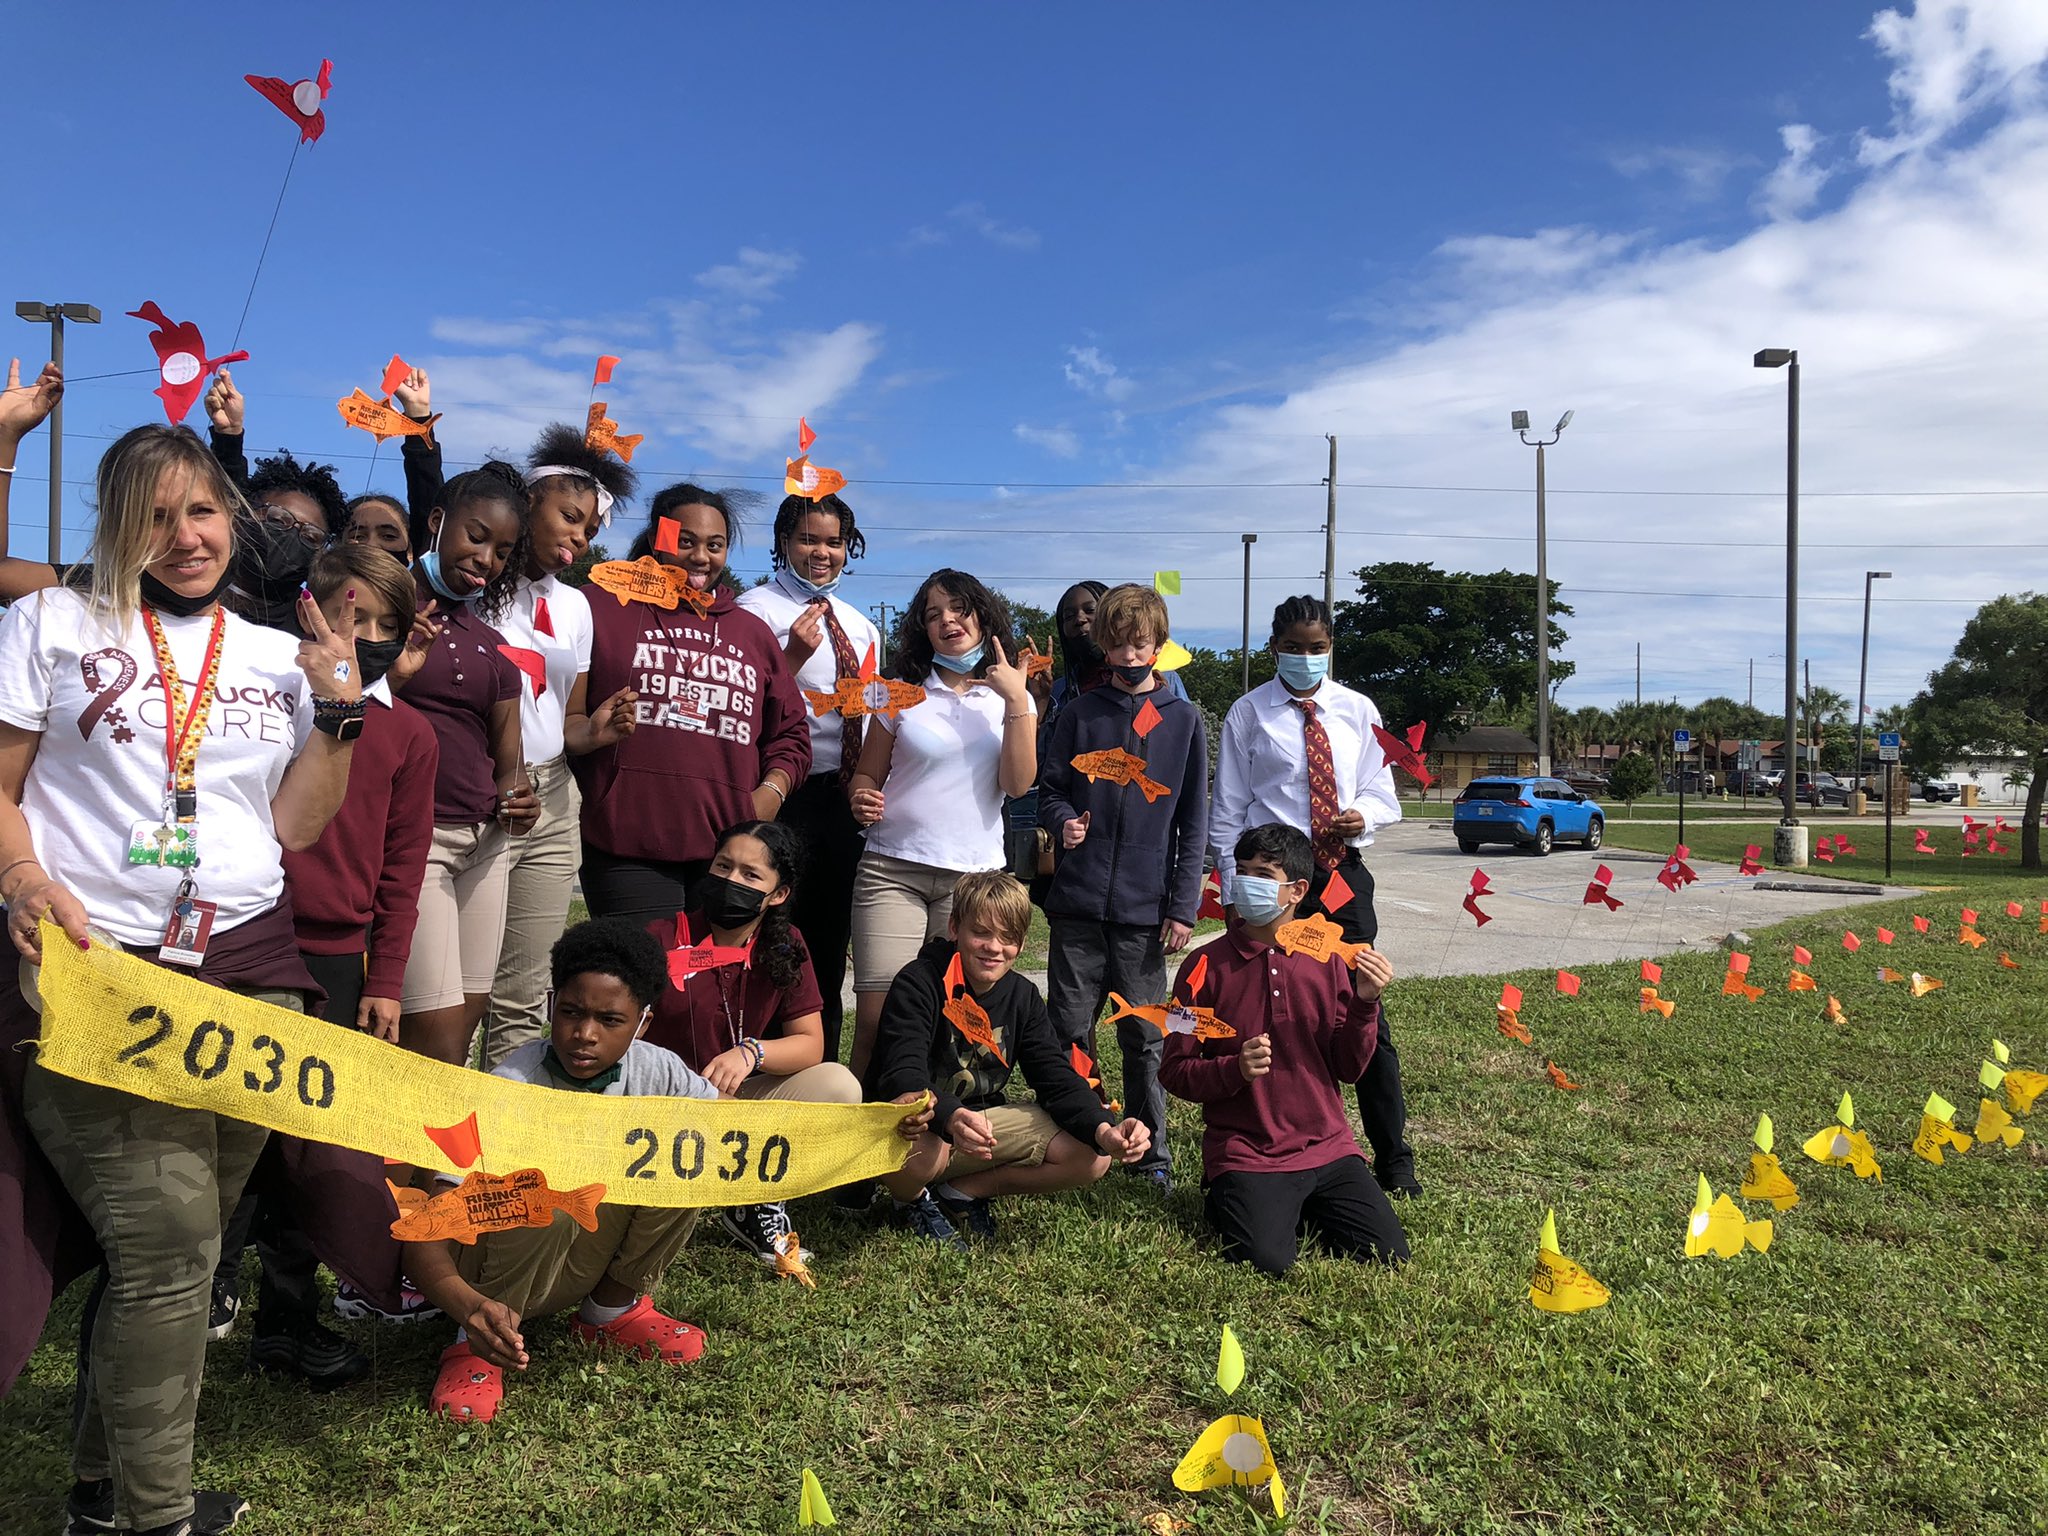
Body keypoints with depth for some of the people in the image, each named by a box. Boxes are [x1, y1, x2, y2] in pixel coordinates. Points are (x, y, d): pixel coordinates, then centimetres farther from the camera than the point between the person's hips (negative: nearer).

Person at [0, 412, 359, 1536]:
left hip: (248, 965, 4)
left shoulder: (278, 655, 14)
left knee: (175, 1245, 8)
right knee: (167, 1237, -9)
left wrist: (338, 708, 1)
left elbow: (292, 827, 10)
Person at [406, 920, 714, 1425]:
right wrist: (472, 1307, -53)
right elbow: (424, 1244, -32)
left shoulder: (654, 1071, -14)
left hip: (585, 1258, 4)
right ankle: (477, 1342, -8)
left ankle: (613, 1308, 3)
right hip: (490, 1271, -4)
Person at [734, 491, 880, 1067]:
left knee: (830, 943, 14)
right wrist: (792, 657, -23)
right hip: (786, 797, -6)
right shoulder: (757, 609, -5)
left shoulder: (859, 625, 16)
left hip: (843, 798, 7)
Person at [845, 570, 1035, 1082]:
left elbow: (1018, 783, -3)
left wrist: (1016, 701, -9)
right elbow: (866, 775, 13)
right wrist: (862, 800, -10)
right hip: (892, 867, 0)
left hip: (975, 873, 1)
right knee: (876, 1018, -8)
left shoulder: (1012, 698, 10)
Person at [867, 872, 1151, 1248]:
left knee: (1092, 1158, -10)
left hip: (987, 1121, 6)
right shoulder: (919, 984, -17)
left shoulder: (1023, 998, 1)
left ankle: (962, 1190, 4)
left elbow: (1058, 1079, -5)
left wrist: (1103, 1130, -26)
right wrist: (952, 1118, -52)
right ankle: (913, 1199, -3)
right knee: (914, 1146, -42)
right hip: (925, 1126, -6)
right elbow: (901, 1076, -30)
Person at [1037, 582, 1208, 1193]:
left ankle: (1151, 1155, 20)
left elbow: (1194, 821, 5)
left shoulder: (1183, 719, 5)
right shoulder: (1079, 713, 6)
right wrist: (1063, 821, -12)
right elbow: (1050, 787, 12)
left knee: (1144, 1038, 7)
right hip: (1078, 901, 1)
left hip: (1145, 908, 0)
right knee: (1069, 1031, 6)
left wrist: (1184, 906, -1)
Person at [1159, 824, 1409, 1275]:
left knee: (1389, 1256, -10)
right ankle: (1225, 1201, 9)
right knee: (1269, 1262, -25)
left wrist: (1365, 1004, -12)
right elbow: (1175, 1070, -3)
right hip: (1244, 1153, -3)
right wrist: (1234, 1069, -21)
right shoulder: (1207, 966, -4)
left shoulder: (1326, 960, 4)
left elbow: (1349, 1069, 4)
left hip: (1327, 1148, 3)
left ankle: (1302, 1208, 17)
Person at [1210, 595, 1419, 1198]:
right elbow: (1228, 812, 3)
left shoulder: (1358, 711, 9)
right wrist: (1235, 892, -2)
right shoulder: (1248, 714, 2)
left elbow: (1382, 794, 14)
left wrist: (1363, 815, -10)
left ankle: (1393, 1159, 13)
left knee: (1366, 1014, 1)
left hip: (1342, 875, 2)